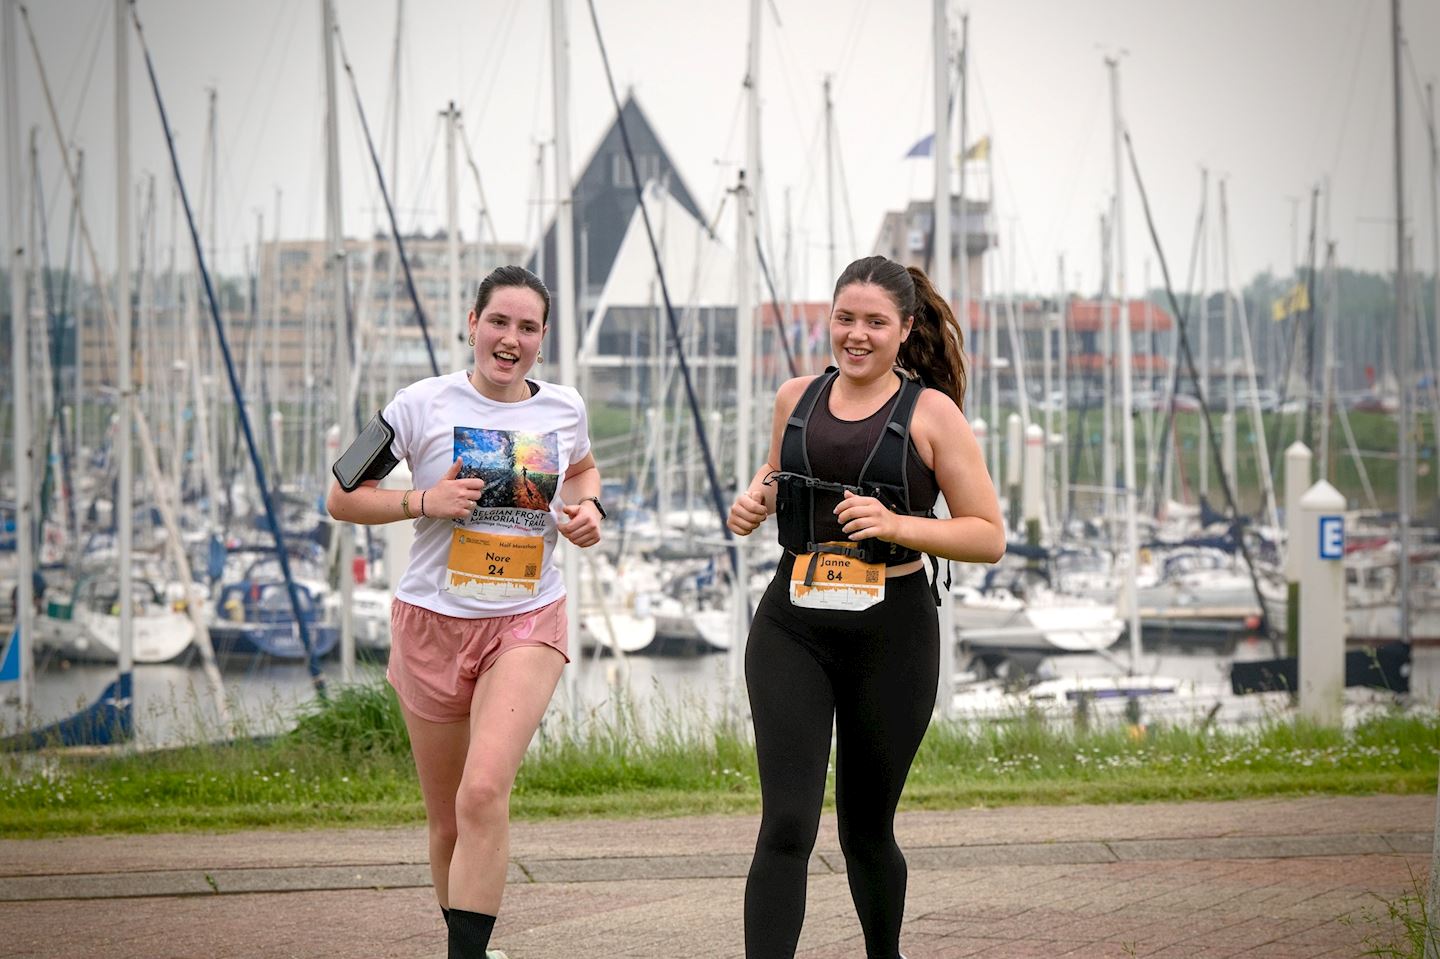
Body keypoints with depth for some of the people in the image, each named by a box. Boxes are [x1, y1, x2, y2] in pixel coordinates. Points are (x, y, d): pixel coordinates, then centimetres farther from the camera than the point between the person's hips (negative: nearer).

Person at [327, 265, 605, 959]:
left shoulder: (564, 409, 4)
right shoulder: (423, 405, -5)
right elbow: (343, 498, 0)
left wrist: (589, 508, 7)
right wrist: (424, 501, -15)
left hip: (527, 623, 0)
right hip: (432, 621, 0)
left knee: (484, 793, -23)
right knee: (448, 823, 7)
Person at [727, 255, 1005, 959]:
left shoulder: (930, 413, -3)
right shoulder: (797, 398, 8)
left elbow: (989, 537, -4)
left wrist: (896, 525, -18)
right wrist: (754, 498, 7)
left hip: (890, 636, -2)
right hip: (791, 630, 2)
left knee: (866, 831, 11)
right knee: (786, 826, -13)